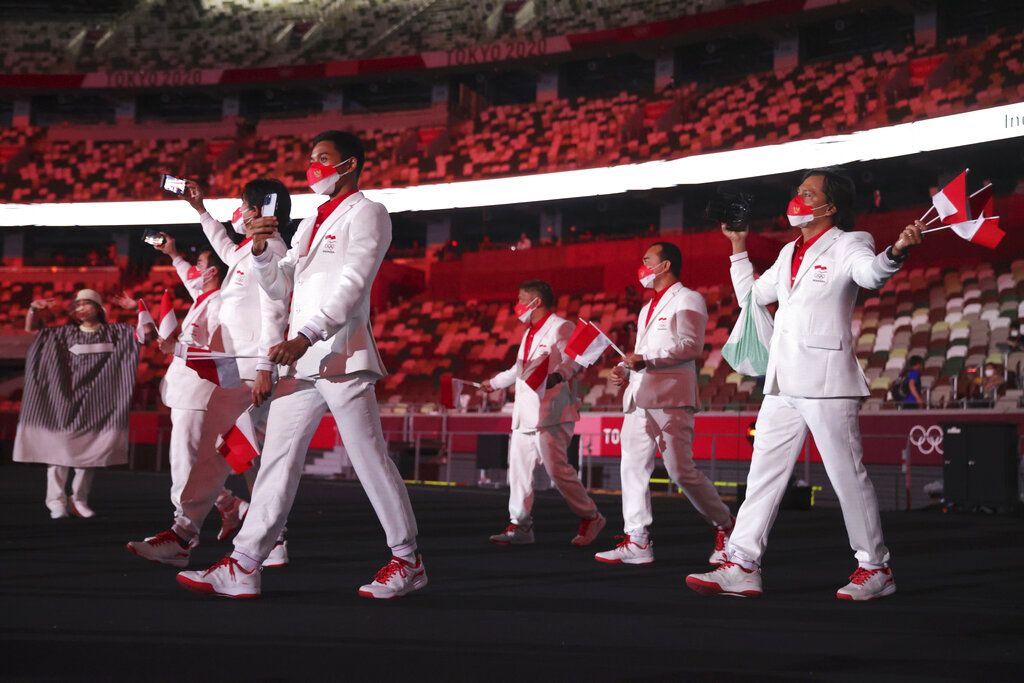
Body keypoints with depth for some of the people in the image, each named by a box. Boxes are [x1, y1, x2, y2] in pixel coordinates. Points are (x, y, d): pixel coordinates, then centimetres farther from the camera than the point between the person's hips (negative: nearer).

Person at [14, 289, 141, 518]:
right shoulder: (65, 333, 10)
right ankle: (56, 501, -7)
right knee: (59, 446, -9)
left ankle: (79, 500, 12)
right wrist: (34, 308, -3)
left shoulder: (116, 332, 6)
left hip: (97, 403, 0)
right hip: (65, 400, 0)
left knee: (91, 451, 2)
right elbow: (32, 328, 15)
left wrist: (135, 307, -10)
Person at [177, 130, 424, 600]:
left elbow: (353, 284, -14)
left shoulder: (365, 214, -1)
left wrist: (306, 336, -24)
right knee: (276, 460, 4)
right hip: (300, 358, 8)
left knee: (369, 459, -4)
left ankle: (407, 560, 6)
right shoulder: (310, 223, 24)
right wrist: (261, 251, 3)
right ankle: (242, 568, 4)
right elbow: (281, 288, 22)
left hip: (340, 355, -8)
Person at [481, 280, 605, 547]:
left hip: (550, 414, -9)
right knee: (519, 468, 6)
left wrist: (558, 374, -41)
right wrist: (494, 383, 50)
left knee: (557, 469, -12)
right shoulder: (530, 332, 24)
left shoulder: (561, 327, -6)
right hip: (525, 415, 9)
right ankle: (520, 525, 12)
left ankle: (590, 518, 3)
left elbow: (574, 360, -21)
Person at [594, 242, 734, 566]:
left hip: (670, 399, -9)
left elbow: (691, 345, -14)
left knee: (682, 471, -9)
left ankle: (725, 527, 7)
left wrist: (646, 359, -19)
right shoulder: (648, 308, 26)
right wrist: (624, 368, 9)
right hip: (639, 399, 9)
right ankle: (637, 541, 3)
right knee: (633, 468, 1)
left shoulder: (688, 300, -1)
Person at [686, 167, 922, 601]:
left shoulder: (846, 245, -3)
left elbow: (872, 275, -26)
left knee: (848, 476, -2)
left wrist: (896, 252, -46)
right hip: (783, 384, 8)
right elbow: (752, 295, 34)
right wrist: (739, 250, 33)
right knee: (762, 475, 6)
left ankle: (875, 568, 10)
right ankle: (742, 568, 8)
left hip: (826, 382, -8)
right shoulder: (790, 253, 20)